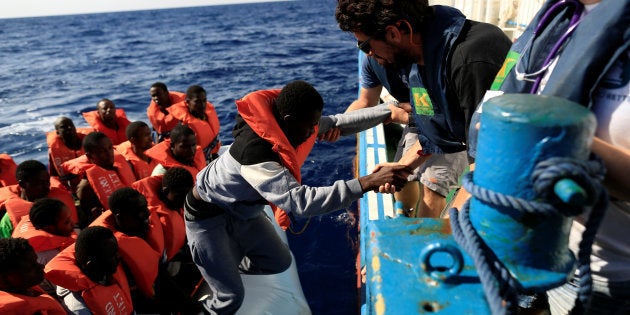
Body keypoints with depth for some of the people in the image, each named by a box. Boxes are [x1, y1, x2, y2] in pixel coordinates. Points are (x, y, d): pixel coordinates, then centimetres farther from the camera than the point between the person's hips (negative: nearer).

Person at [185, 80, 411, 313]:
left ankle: (224, 266, 39)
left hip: (239, 210, 8)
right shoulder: (256, 152, -41)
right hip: (207, 216, -7)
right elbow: (300, 201, -51)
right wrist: (369, 182, -55)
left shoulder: (277, 121, -16)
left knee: (280, 261, 14)